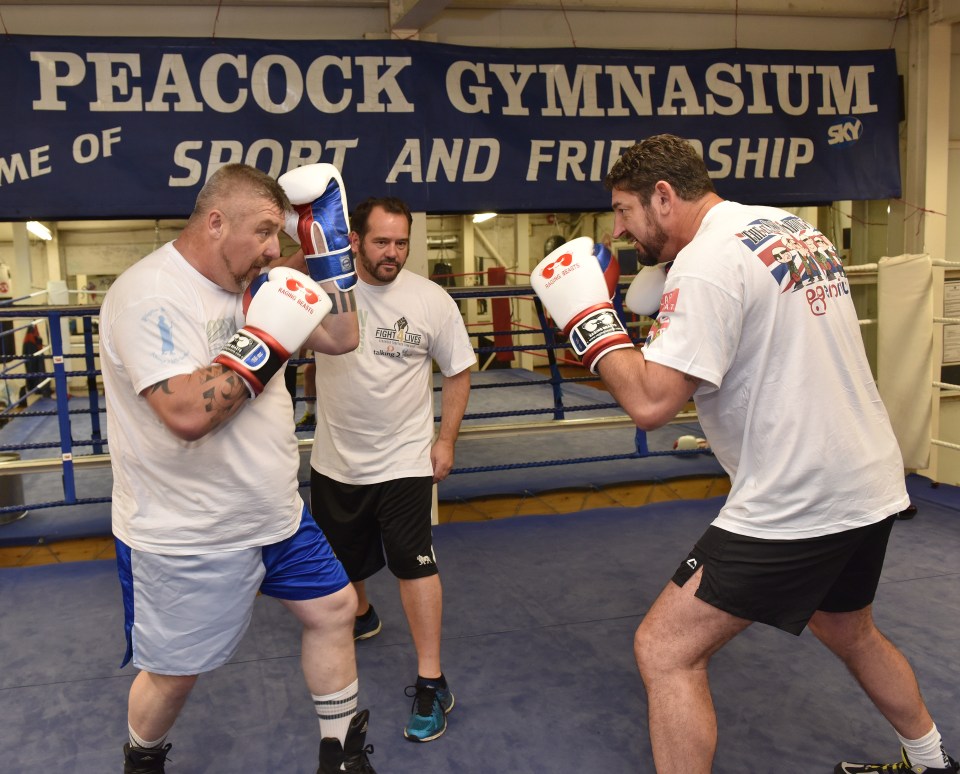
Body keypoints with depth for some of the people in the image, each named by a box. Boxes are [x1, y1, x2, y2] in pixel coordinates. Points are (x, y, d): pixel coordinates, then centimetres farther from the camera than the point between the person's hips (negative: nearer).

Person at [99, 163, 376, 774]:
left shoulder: (251, 284, 3)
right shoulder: (149, 295, -22)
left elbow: (340, 339, 6)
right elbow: (187, 413, -34)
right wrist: (267, 341, -29)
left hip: (277, 513, 8)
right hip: (188, 538, -7)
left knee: (334, 608, 14)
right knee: (175, 672, 12)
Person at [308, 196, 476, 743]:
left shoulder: (431, 300, -9)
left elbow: (458, 372, 1)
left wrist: (447, 439, -3)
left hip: (404, 458, -2)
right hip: (336, 459, 3)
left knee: (414, 563, -9)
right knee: (343, 558, 22)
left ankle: (432, 683, 5)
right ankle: (361, 615, 54)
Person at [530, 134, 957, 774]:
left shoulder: (706, 260, -17)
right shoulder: (791, 227, 10)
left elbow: (650, 402, -23)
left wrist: (585, 315, -12)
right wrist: (670, 321, 13)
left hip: (797, 501, -10)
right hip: (871, 482, 10)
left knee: (664, 649, -3)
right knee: (848, 631, 32)